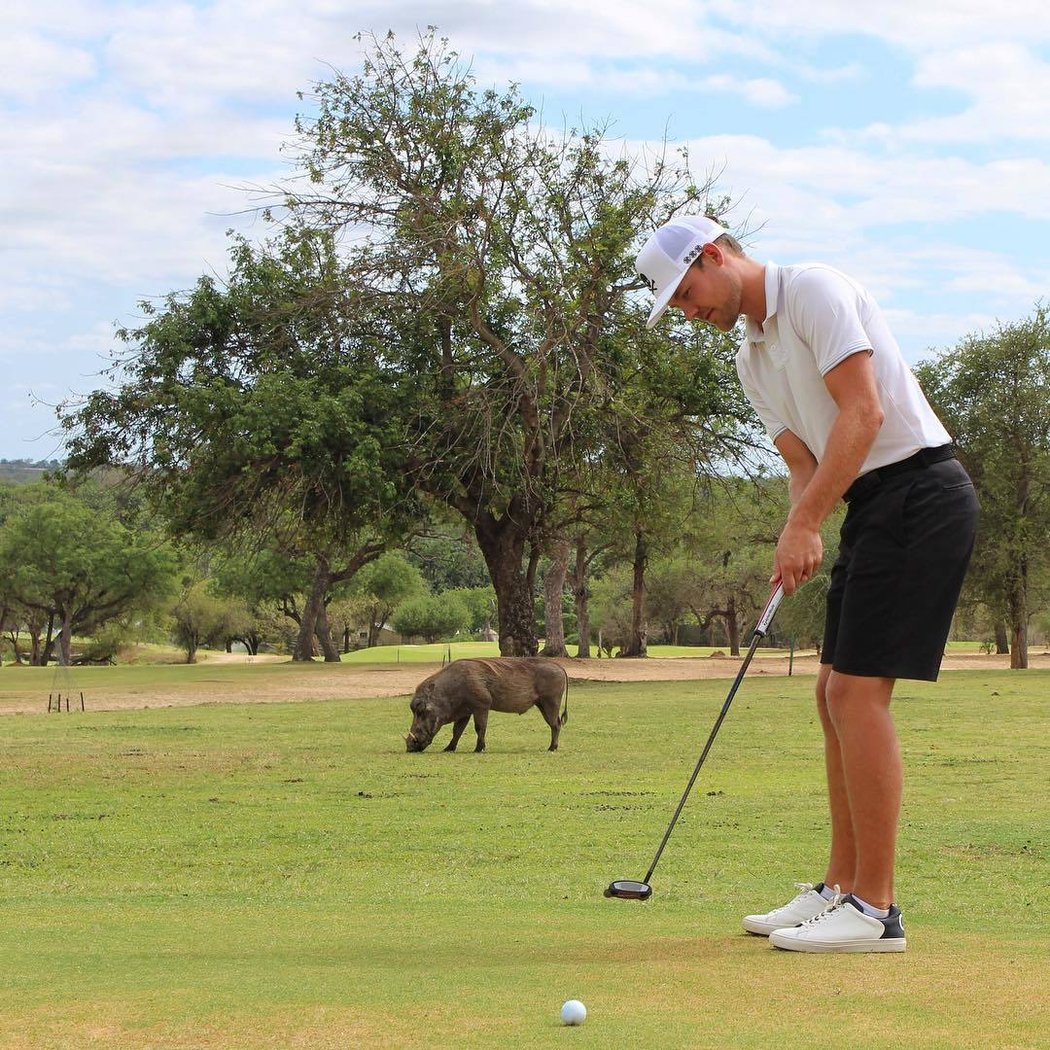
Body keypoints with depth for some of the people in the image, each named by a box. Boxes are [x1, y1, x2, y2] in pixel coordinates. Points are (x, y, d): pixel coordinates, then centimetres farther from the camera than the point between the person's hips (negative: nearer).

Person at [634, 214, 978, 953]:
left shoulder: (814, 290, -11)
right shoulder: (753, 358, 17)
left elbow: (864, 412, -20)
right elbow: (803, 461, 13)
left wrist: (804, 523, -21)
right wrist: (800, 538, -8)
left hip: (919, 491, -10)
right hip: (873, 506, 10)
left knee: (858, 691, -13)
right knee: (837, 693, 10)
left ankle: (874, 911, -10)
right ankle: (842, 888, 17)